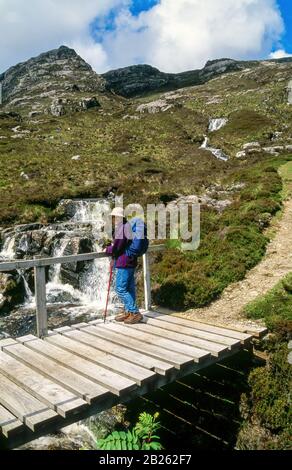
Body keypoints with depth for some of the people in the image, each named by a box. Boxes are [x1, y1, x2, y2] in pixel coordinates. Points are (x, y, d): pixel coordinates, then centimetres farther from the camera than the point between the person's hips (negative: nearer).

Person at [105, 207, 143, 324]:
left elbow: (116, 248, -19)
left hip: (124, 263, -10)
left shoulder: (121, 229, -18)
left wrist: (107, 249, 0)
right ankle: (128, 312, 24)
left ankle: (135, 313, -3)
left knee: (120, 288, -5)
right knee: (129, 288, 14)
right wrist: (112, 247, 10)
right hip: (130, 262, 10)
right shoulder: (126, 226, 14)